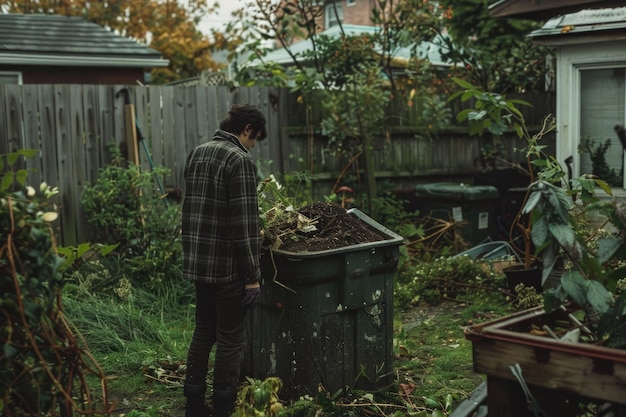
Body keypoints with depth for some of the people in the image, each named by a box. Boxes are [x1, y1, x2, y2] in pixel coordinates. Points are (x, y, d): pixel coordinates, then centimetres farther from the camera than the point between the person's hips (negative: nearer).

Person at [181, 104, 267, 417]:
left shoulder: (196, 154, 10)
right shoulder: (240, 160, -16)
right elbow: (245, 224, -19)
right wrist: (252, 275, -15)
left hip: (198, 262, 8)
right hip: (228, 266, -8)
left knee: (203, 332, 17)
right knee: (230, 339, 4)